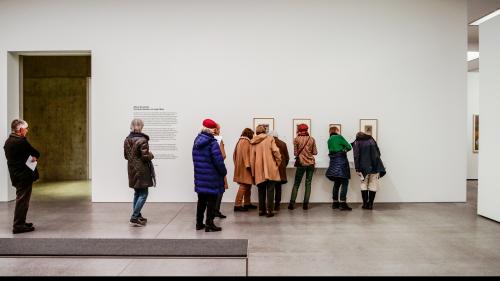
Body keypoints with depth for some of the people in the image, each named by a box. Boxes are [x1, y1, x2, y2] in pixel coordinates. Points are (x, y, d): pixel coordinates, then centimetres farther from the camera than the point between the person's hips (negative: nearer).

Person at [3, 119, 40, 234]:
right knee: (22, 201, -3)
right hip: (24, 176, -9)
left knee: (21, 200, 19)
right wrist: (35, 157, 8)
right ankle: (18, 226, 2)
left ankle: (20, 222, 29)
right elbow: (36, 154, -13)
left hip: (16, 176, 9)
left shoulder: (8, 141, 10)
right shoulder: (21, 141, -18)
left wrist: (30, 157, 6)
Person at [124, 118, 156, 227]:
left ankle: (137, 216, 25)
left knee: (137, 193, 18)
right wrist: (151, 155, 0)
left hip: (132, 170, 8)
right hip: (141, 170, -8)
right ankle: (134, 218, -4)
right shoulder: (142, 140, -19)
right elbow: (145, 157, -19)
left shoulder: (127, 140, 5)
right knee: (143, 194, -1)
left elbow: (126, 155, 12)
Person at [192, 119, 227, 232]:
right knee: (211, 201, 3)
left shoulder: (197, 142, 7)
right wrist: (224, 172, -3)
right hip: (211, 178, -7)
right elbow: (218, 161, -18)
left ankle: (199, 223, 25)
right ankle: (209, 224, 9)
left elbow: (196, 159, 12)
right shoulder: (212, 143, -17)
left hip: (199, 177, 7)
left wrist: (200, 171, 16)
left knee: (201, 200, 17)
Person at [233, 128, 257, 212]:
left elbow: (235, 154, 19)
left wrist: (236, 164, 21)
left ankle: (247, 203, 20)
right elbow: (245, 153, -20)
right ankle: (237, 205, -11)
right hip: (244, 167, -10)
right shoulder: (246, 142, -10)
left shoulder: (240, 141, 18)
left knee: (248, 185, 14)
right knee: (244, 186, -10)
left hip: (241, 167, 10)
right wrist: (248, 165, -24)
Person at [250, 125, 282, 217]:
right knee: (270, 190, 1)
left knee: (261, 191, 13)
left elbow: (252, 158, 7)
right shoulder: (270, 138, 0)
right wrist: (278, 161, 3)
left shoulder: (253, 142, 7)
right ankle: (269, 211, -1)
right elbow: (275, 151, -11)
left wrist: (253, 171, 13)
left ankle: (261, 210, 16)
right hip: (270, 169, -3)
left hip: (259, 170, 3)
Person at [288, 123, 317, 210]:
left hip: (301, 163, -2)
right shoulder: (312, 139, 1)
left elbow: (295, 153, -1)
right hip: (311, 163, 2)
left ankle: (292, 203, 3)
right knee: (308, 183, 6)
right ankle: (305, 204, 4)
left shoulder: (296, 139, -4)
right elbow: (315, 152, 3)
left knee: (296, 184, 6)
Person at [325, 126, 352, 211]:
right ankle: (343, 203, -13)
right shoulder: (339, 137, -4)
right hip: (341, 160, -7)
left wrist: (342, 150, 13)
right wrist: (345, 150, 16)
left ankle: (335, 203, 18)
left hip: (333, 161, 7)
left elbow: (331, 150, 15)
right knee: (345, 182, -6)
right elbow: (349, 147, -3)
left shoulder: (329, 140, 16)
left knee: (337, 182, 15)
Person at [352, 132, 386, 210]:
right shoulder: (372, 140, 17)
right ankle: (370, 204, 4)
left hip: (364, 167, -2)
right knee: (373, 185, 5)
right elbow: (378, 153, 15)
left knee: (364, 184, 7)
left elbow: (356, 156, -5)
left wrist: (357, 168, -6)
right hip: (375, 166, 2)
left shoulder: (357, 143, 6)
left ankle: (365, 203, 5)